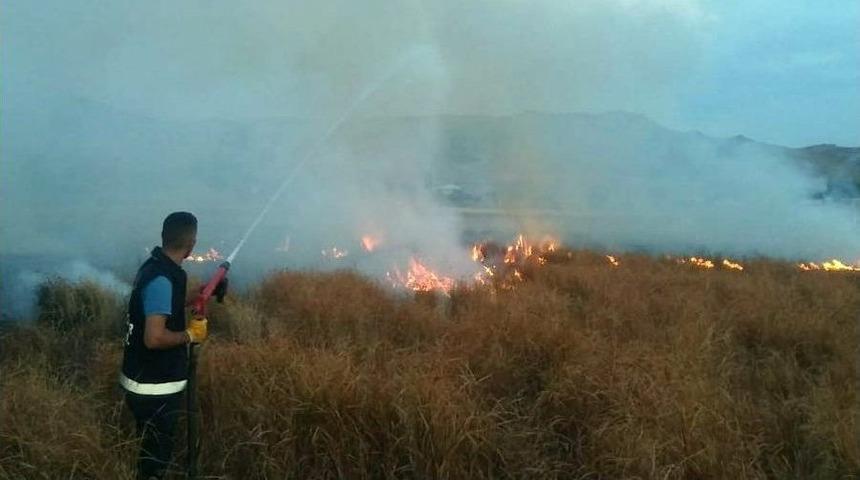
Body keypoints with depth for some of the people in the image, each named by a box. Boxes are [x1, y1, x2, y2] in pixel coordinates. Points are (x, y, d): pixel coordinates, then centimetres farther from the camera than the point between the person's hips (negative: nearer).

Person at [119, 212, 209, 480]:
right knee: (155, 457, 6)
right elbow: (155, 338, -31)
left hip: (147, 381, 9)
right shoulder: (163, 279, -26)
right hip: (154, 388, -9)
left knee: (152, 450, 24)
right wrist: (190, 335, -17)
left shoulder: (154, 266, 5)